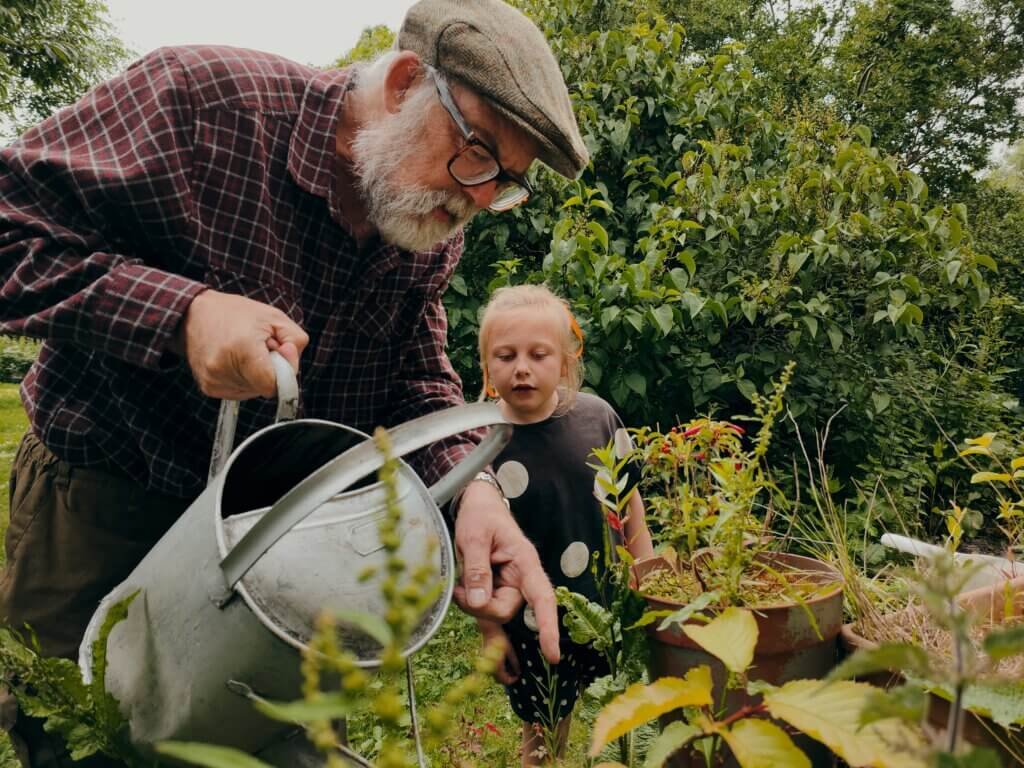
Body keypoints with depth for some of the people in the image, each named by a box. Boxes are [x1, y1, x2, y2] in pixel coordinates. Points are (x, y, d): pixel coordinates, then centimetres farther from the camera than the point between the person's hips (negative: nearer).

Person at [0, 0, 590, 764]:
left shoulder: (435, 231, -6)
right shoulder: (199, 98, -23)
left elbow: (417, 380, -3)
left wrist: (470, 483, -22)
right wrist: (179, 311, -35)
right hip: (104, 504, -4)